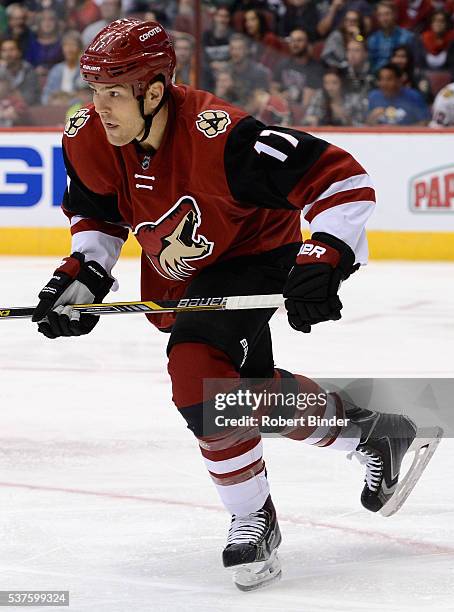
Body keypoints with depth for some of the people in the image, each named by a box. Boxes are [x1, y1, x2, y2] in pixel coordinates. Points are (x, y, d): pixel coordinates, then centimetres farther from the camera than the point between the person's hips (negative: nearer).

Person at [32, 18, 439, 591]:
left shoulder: (217, 137, -36)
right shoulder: (88, 140, -17)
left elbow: (340, 178, -34)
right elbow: (97, 214, 6)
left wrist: (324, 263, -40)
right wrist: (83, 274, -8)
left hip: (257, 255, -7)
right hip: (179, 276, 8)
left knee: (196, 368, -27)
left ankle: (253, 519, -10)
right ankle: (368, 432, 42)